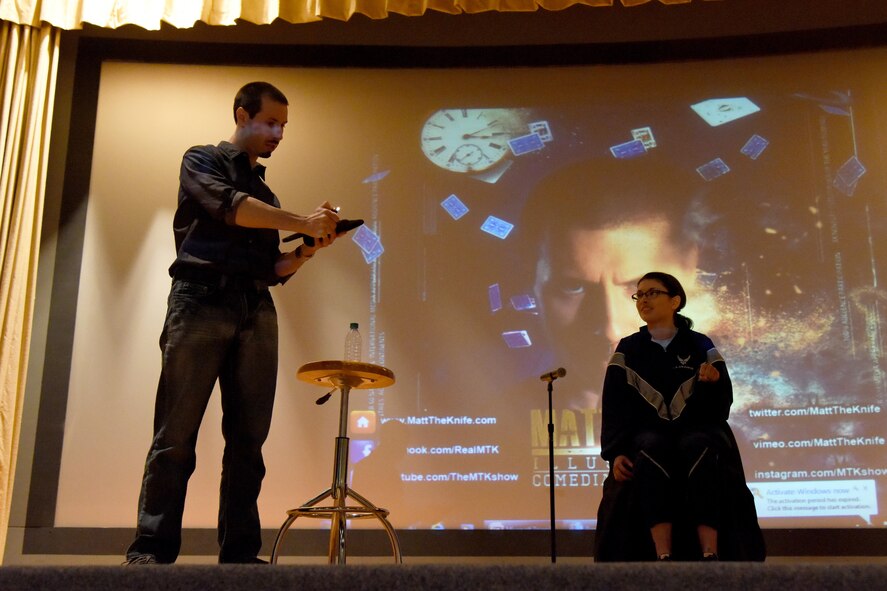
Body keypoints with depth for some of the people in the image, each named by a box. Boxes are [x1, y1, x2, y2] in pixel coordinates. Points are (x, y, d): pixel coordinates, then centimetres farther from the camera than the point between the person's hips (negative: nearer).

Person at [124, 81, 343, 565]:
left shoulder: (265, 192, 28)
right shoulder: (201, 161, 12)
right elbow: (230, 206, -10)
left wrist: (307, 250, 3)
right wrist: (303, 223, -13)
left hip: (256, 312, 6)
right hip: (200, 302, -5)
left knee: (248, 441, -2)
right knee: (176, 435, -9)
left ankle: (240, 553, -1)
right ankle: (151, 551, -6)